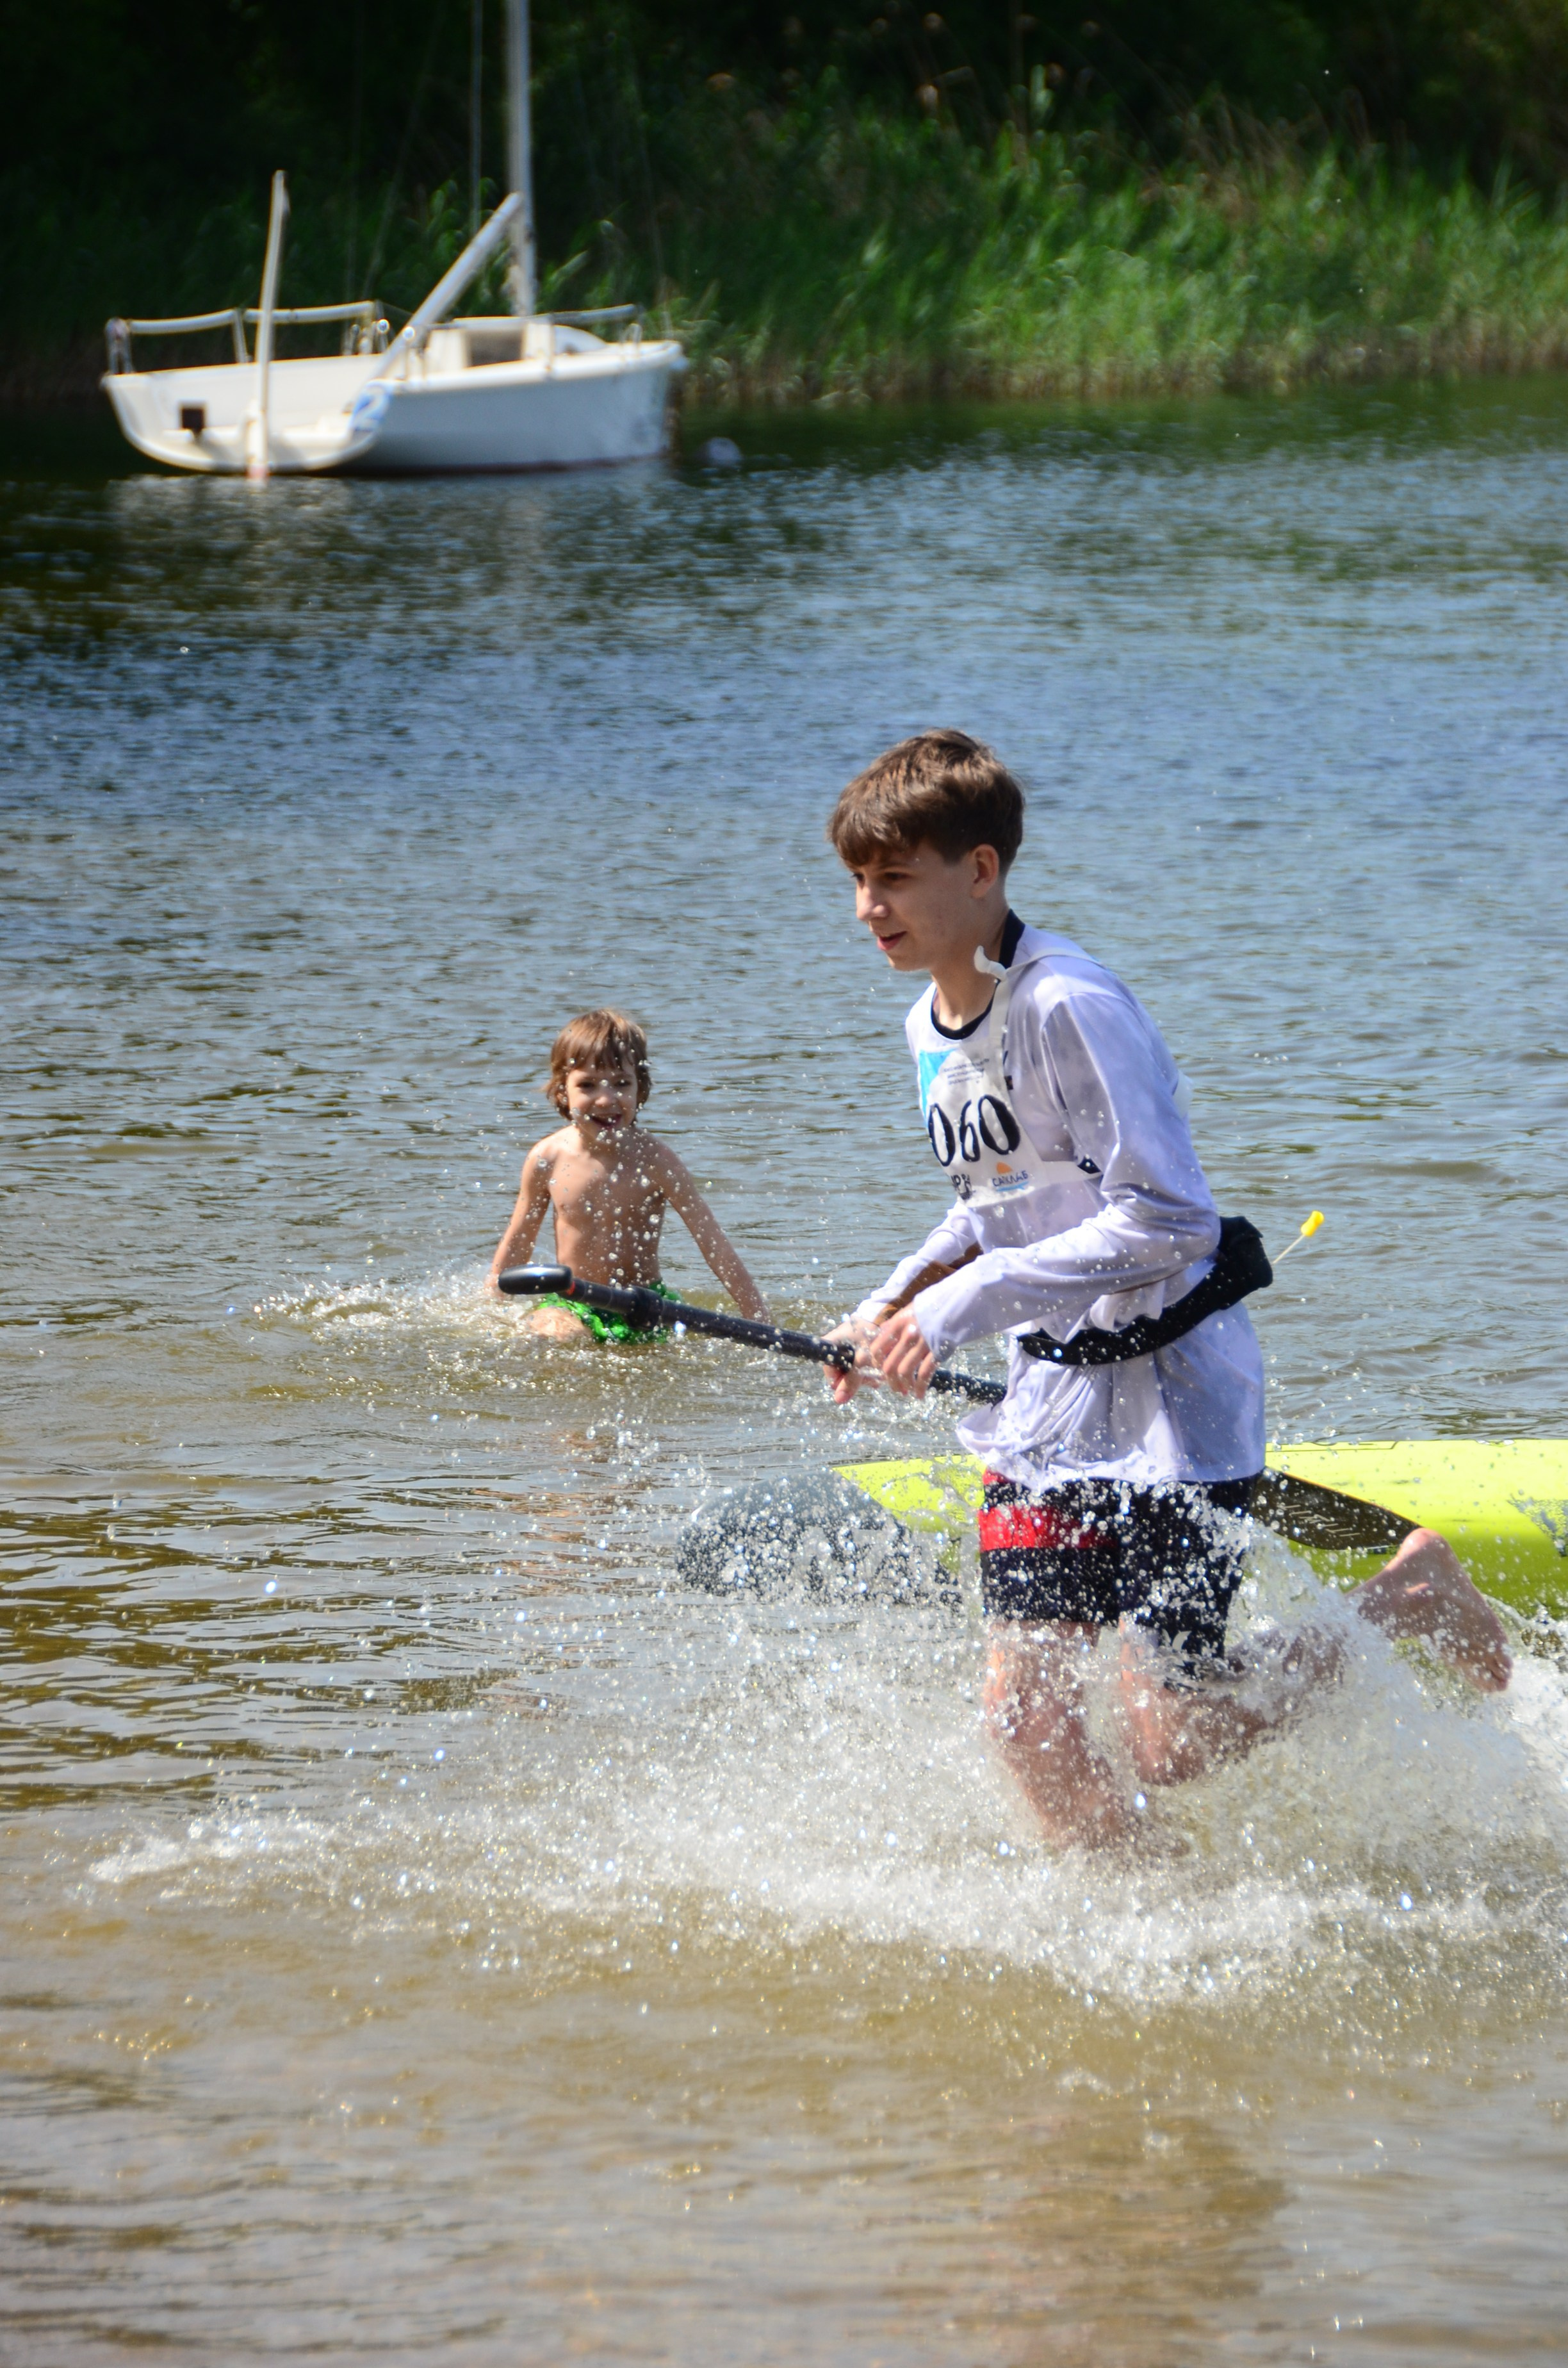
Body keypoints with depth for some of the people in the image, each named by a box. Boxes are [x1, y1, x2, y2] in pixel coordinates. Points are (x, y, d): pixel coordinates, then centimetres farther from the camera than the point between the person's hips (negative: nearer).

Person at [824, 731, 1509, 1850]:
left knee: (1169, 1743, -5)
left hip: (1171, 1385, -8)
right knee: (1024, 1708, -1)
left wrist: (970, 1301, -27)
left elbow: (1168, 1221, -26)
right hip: (1052, 1396, 8)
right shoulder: (931, 1027, 7)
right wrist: (897, 1303, 6)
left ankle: (1404, 1599, 16)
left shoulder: (1068, 1006, -22)